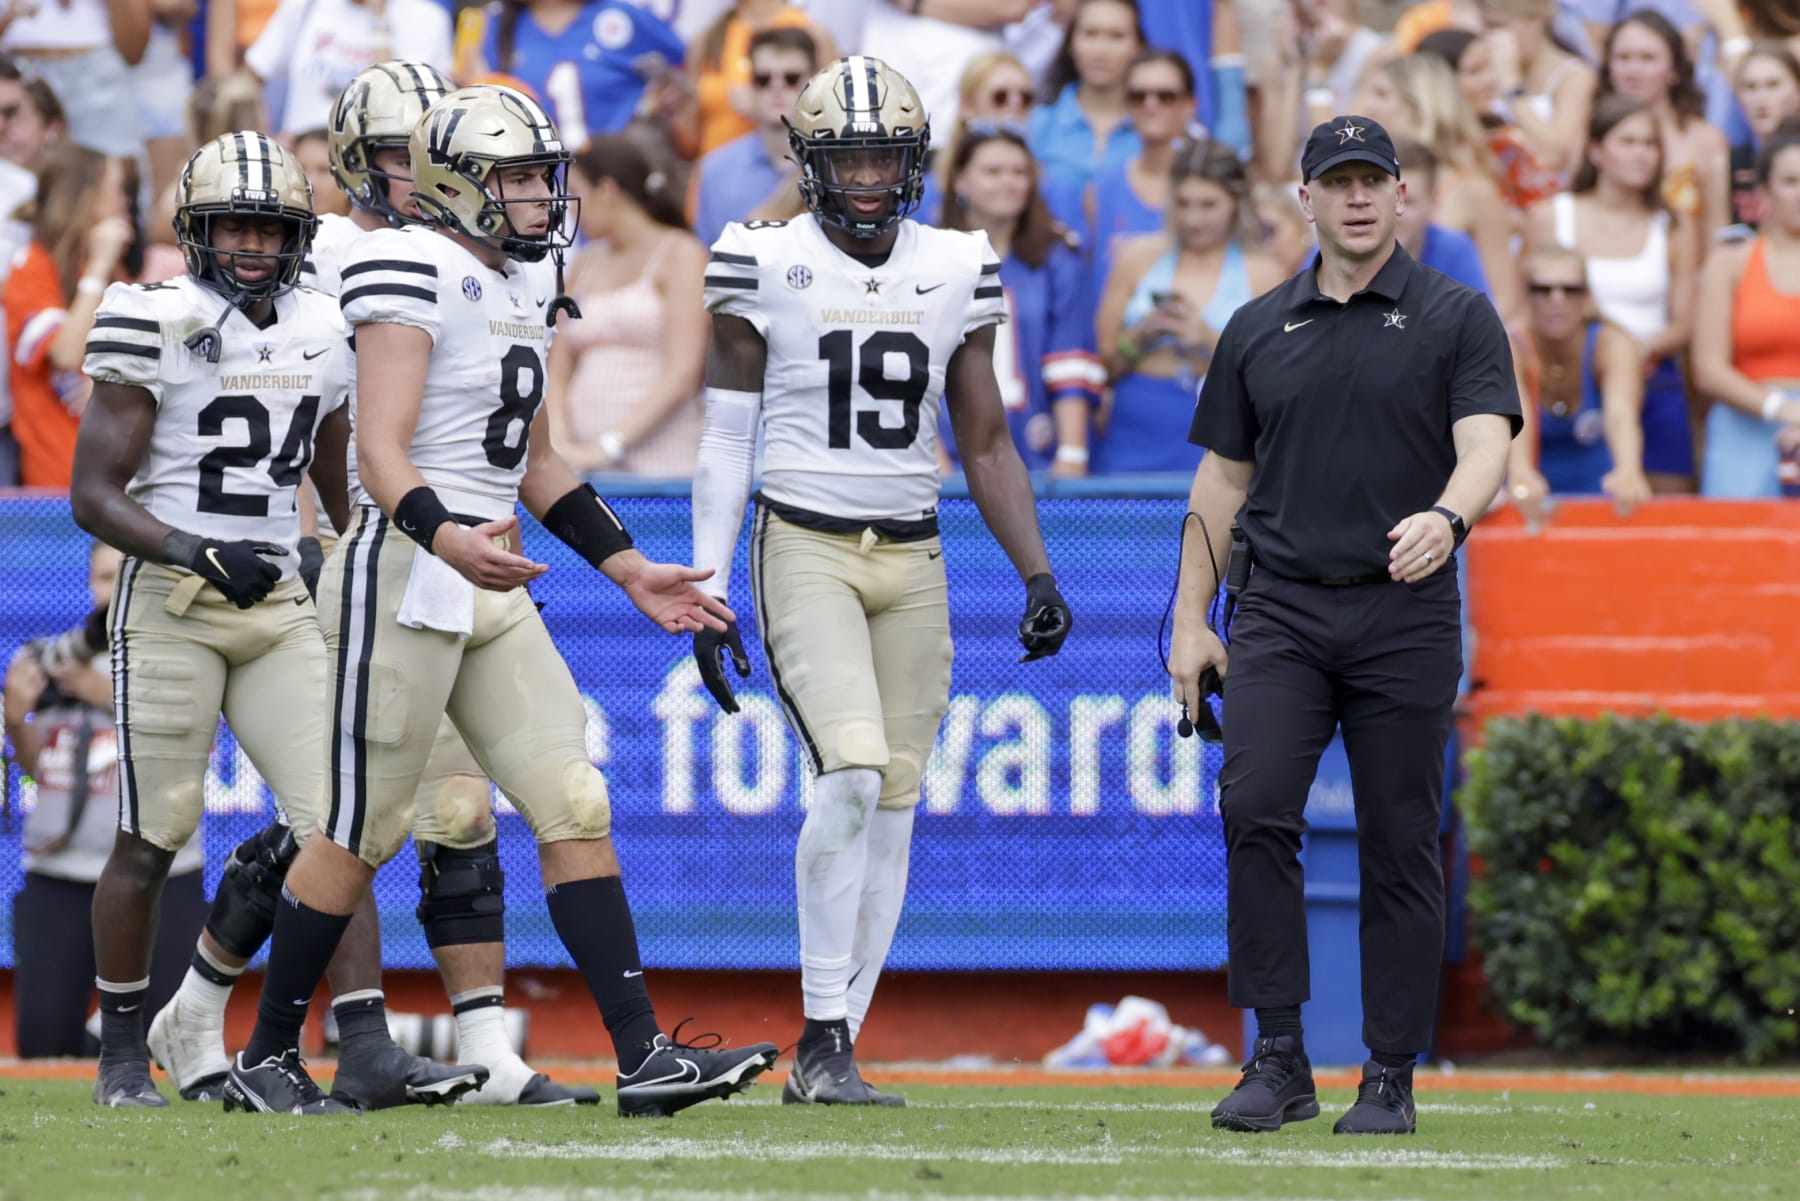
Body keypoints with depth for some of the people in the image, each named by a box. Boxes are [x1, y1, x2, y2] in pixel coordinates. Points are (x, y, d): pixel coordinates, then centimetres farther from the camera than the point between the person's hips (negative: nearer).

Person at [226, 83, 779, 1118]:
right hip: (403, 575, -8)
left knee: (575, 809, 0)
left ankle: (645, 1056, -3)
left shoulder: (525, 286, 15)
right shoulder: (415, 277, -13)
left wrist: (632, 570, 20)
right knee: (362, 832, -1)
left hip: (493, 592, 8)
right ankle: (267, 1058, 12)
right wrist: (447, 540, -39)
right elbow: (381, 454, -21)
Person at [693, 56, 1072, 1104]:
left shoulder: (957, 274, 7)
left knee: (890, 811, 2)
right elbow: (726, 440, 0)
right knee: (853, 771, -21)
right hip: (806, 548, -4)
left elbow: (986, 441, 12)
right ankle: (823, 1036, -13)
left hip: (913, 559, 4)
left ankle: (829, 1058, 9)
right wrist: (707, 592, -4)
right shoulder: (763, 268, -3)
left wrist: (1039, 576, 3)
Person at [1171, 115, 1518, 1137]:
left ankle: (1391, 1079, 7)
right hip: (1282, 611, 2)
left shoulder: (1457, 318, 3)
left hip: (1406, 616, -2)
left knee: (1401, 848, 0)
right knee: (1256, 812, -15)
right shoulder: (1260, 329, 13)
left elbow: (1485, 446, -11)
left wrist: (1445, 518, -33)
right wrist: (1192, 620, 10)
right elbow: (1224, 479, 17)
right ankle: (1280, 1061, -10)